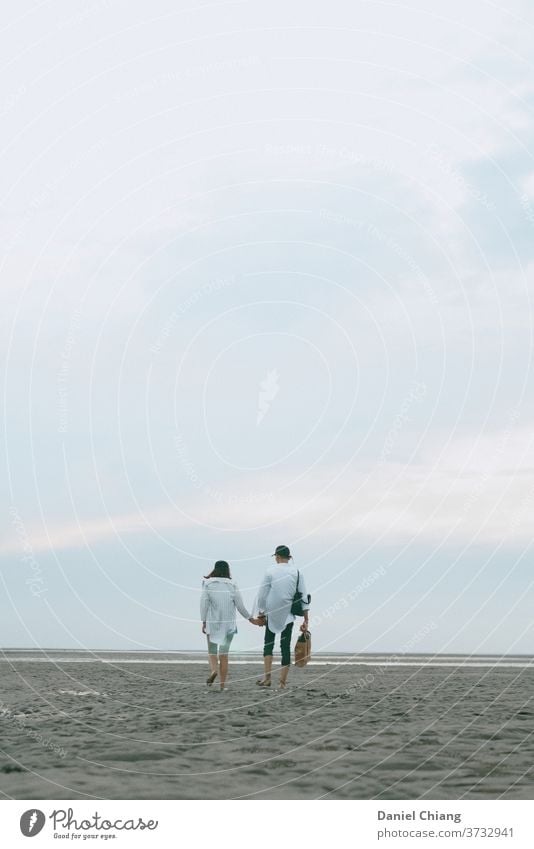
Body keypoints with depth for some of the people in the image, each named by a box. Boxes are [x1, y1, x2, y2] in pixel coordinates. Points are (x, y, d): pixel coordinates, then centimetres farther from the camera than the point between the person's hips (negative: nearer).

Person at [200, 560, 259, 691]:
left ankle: (214, 670, -16)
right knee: (224, 654, 7)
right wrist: (251, 619, 12)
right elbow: (240, 605, 1)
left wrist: (204, 622, 1)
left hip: (212, 623, -1)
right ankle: (222, 684, 5)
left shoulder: (208, 584, -3)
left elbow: (204, 604, -5)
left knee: (212, 651, 13)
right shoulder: (232, 585, 0)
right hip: (229, 624, 1)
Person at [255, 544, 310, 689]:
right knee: (285, 646, 5)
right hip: (288, 615, 1)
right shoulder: (297, 573, 1)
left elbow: (262, 595, -2)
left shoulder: (270, 572, -4)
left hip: (272, 614, -1)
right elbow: (304, 596, 0)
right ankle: (283, 682, 3)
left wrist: (261, 612, 10)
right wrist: (306, 620, 3)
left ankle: (267, 677, -4)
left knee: (268, 643, 10)